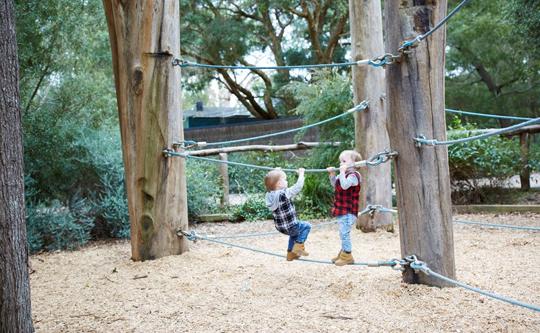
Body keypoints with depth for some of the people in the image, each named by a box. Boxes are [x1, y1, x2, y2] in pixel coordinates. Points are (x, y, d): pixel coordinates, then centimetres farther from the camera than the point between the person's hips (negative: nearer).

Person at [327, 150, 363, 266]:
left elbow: (344, 185, -33)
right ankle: (343, 253, 30)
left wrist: (342, 172, -29)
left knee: (344, 232, -8)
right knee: (343, 233, 19)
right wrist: (332, 174, 11)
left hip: (348, 211, -10)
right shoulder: (344, 174, 13)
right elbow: (335, 184, 24)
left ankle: (347, 255, 0)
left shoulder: (353, 175, -17)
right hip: (341, 210, 10)